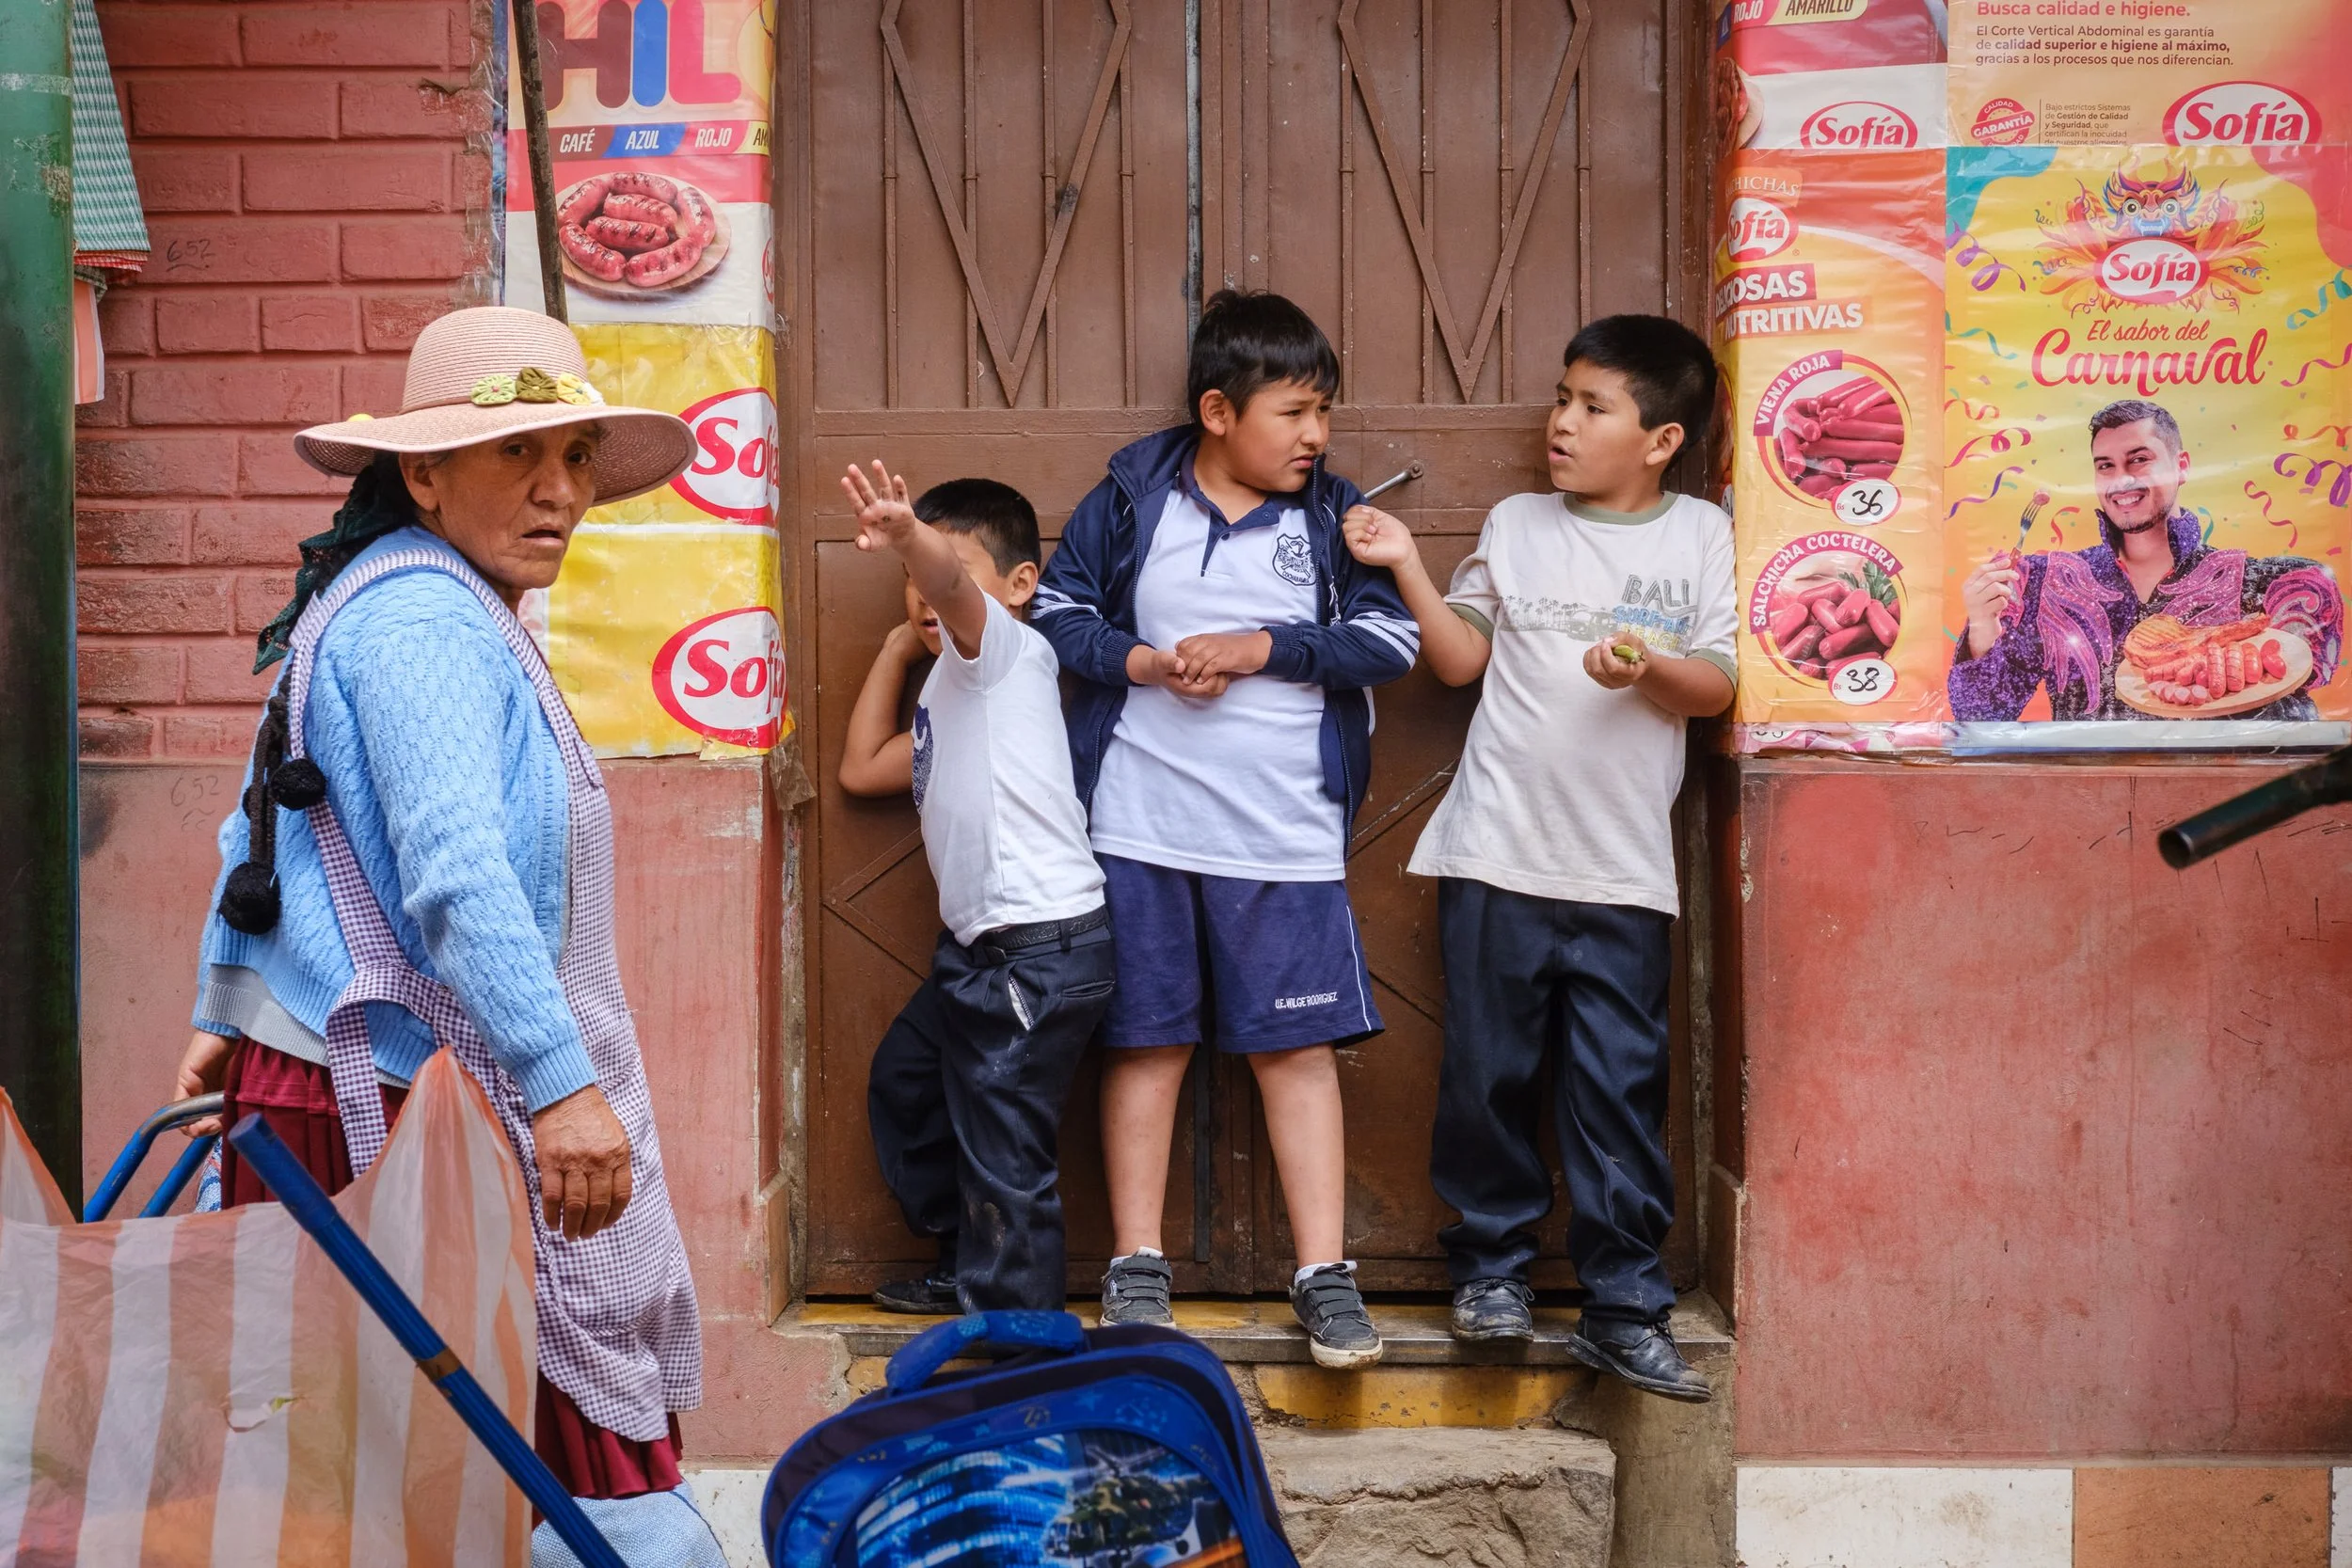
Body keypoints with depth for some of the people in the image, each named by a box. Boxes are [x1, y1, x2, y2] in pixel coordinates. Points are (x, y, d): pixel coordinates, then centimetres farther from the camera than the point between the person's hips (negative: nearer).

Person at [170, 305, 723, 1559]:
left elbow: (262, 826, 24)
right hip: (397, 1112, -11)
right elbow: (455, 873, -28)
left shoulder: (381, 604, 18)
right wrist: (562, 1083, -32)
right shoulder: (424, 618, -17)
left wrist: (225, 1018, 27)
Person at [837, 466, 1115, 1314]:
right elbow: (863, 765, 29)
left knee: (1002, 1157, -6)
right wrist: (896, 648, 27)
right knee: (904, 1081, 27)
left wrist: (910, 536, -50)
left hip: (1038, 949, -11)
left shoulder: (1007, 649, -6)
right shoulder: (950, 692, 21)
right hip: (980, 946, 11)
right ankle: (968, 1267, 40)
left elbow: (951, 580, -29)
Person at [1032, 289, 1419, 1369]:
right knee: (1146, 1040, 7)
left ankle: (1324, 1271, 11)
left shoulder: (1333, 512, 3)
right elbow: (1057, 612, 4)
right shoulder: (1132, 497, 1)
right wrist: (1147, 662, -12)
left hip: (1286, 833, 0)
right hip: (1140, 825, 0)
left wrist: (1263, 648, -12)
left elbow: (1391, 639, -2)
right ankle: (1136, 1263, 19)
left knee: (1298, 1043, 2)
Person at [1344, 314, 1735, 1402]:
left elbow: (1716, 687, 1)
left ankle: (1622, 1306, 11)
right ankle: (1491, 1265, 23)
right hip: (1497, 854, 1)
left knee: (1619, 1091, 1)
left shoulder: (1700, 536, 6)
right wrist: (1407, 568, 1)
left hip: (1624, 870, -1)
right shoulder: (1516, 525, 10)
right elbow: (1461, 659, 9)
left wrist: (1650, 667, -18)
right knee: (1488, 1073, 6)